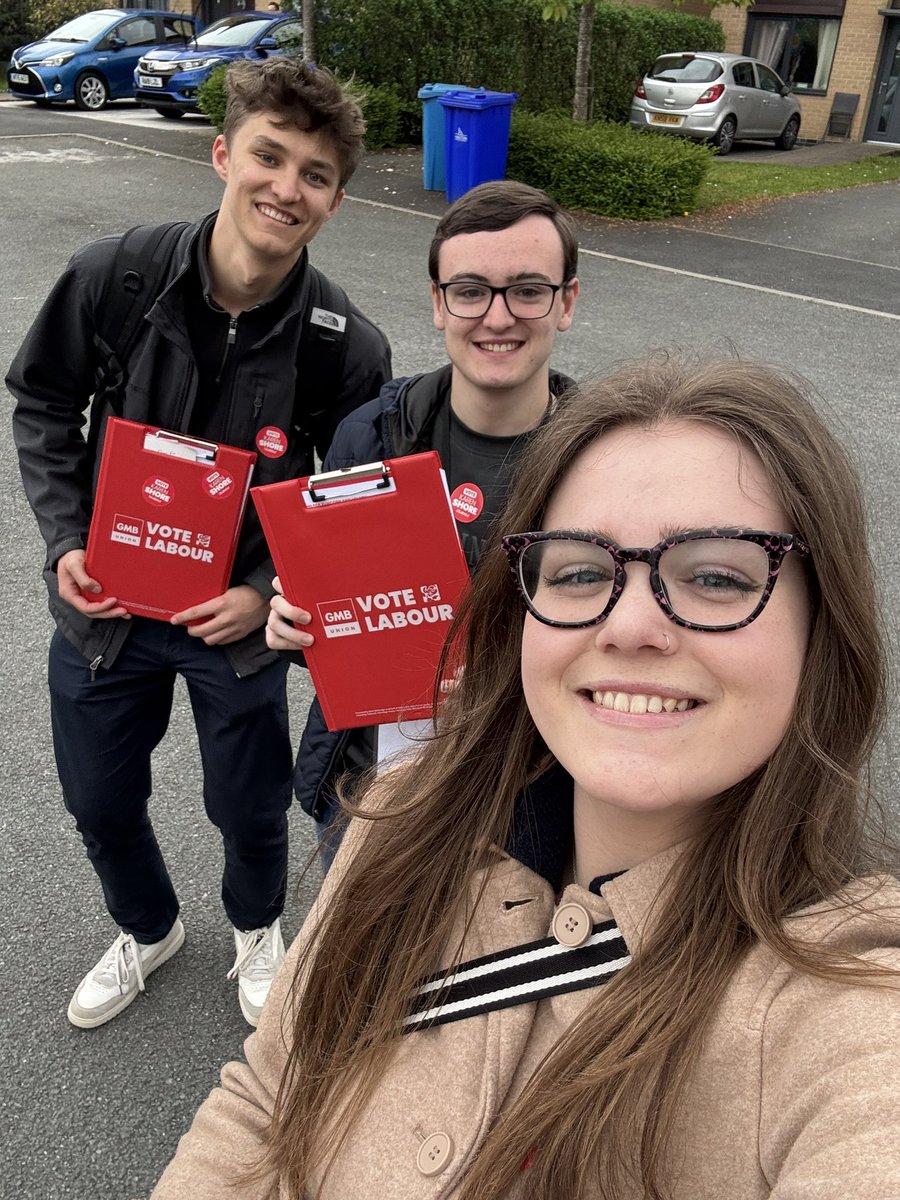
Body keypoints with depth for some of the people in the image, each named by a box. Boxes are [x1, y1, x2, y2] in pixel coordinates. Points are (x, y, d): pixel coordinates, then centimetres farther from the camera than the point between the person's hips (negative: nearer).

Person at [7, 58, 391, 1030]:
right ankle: (148, 930, 54)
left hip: (240, 620, -2)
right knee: (99, 803, 20)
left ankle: (256, 929, 54)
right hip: (102, 603, 2)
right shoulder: (112, 276, -16)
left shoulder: (349, 349, -19)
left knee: (250, 811, 17)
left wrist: (268, 591, -18)